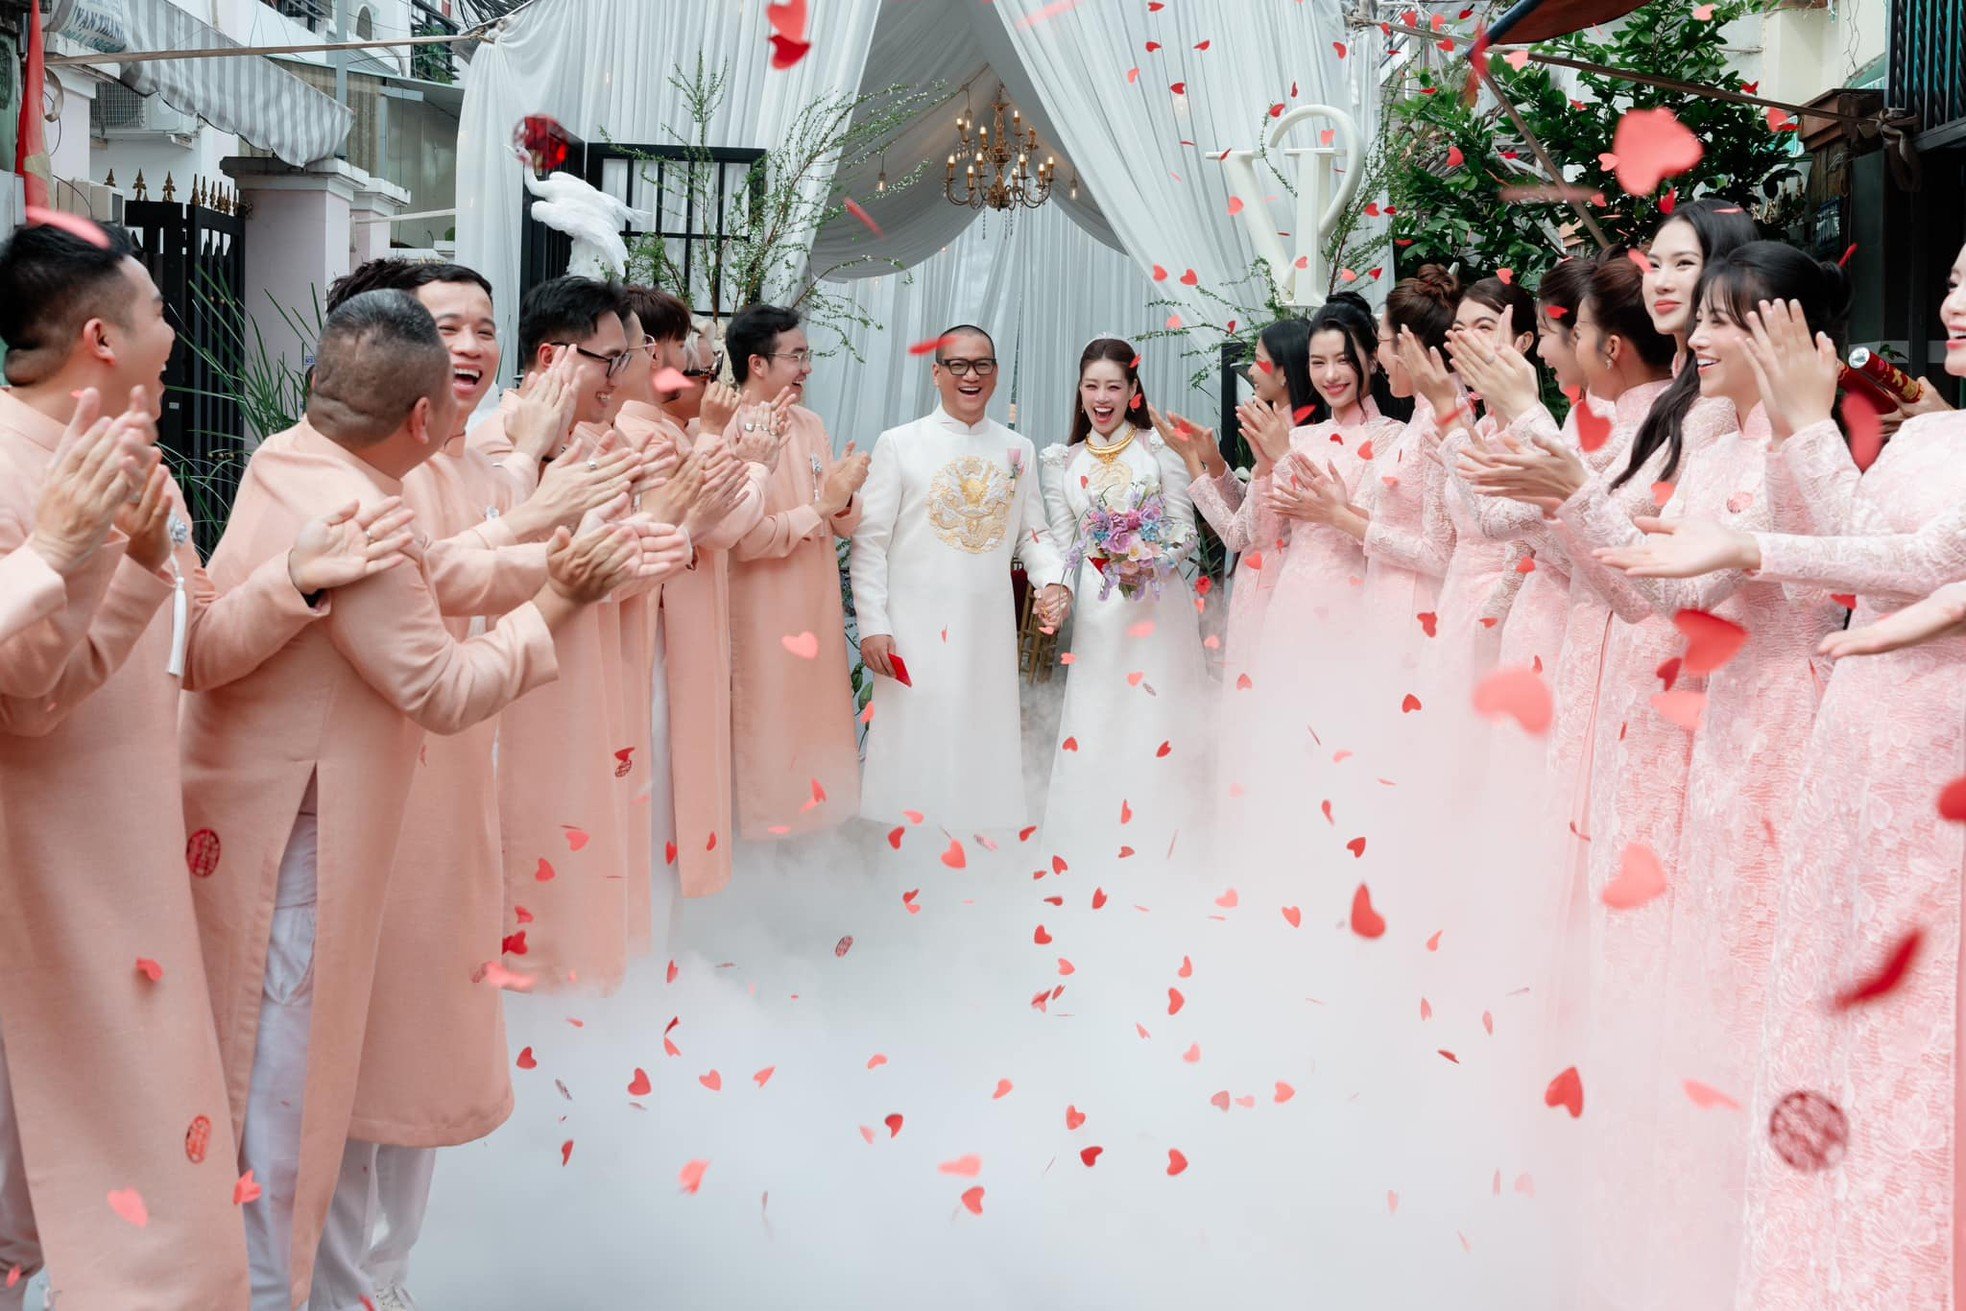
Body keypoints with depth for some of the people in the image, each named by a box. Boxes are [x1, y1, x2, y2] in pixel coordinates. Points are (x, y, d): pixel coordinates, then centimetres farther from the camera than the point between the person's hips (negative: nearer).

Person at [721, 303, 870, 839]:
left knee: (816, 726, 15)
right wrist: (822, 506, -17)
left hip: (816, 611, 7)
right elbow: (744, 538, -21)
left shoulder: (811, 424, 7)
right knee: (767, 734, 3)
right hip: (759, 618, -7)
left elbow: (847, 523, 8)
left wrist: (844, 501, -14)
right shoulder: (725, 433, -15)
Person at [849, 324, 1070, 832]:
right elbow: (870, 541, -2)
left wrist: (1052, 579, -7)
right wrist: (872, 625, -8)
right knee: (917, 754, -2)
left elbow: (1033, 533, 14)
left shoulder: (1018, 450, 11)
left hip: (991, 629, 3)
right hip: (917, 630, -3)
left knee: (987, 747, 6)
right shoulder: (899, 444, 0)